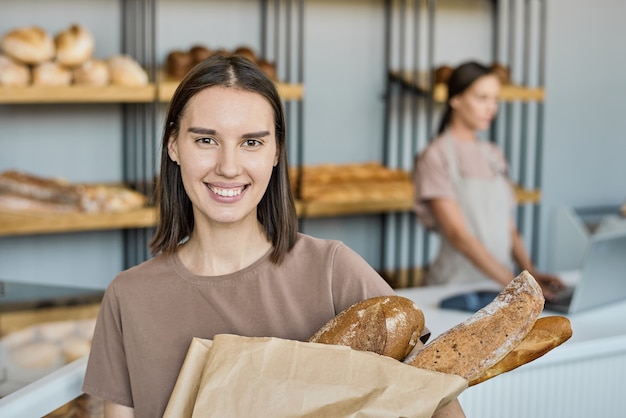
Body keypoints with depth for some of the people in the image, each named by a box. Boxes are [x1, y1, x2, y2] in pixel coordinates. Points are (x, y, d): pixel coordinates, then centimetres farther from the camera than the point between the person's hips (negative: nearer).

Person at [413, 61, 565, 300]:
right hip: (458, 282, -5)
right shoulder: (436, 157, -5)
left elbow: (508, 227, 16)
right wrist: (514, 282, -20)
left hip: (500, 283, 5)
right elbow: (458, 234, -13)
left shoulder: (493, 155, 16)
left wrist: (530, 273, -2)